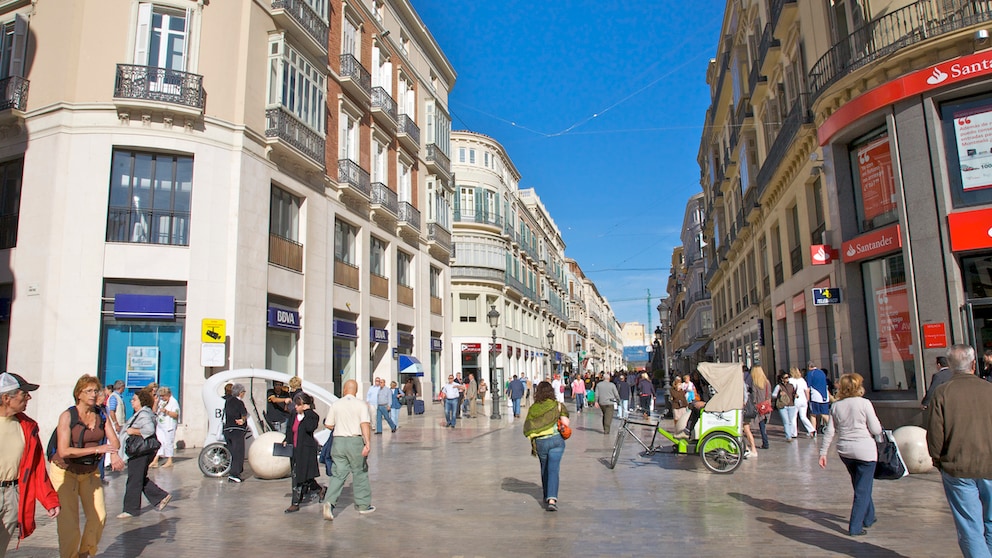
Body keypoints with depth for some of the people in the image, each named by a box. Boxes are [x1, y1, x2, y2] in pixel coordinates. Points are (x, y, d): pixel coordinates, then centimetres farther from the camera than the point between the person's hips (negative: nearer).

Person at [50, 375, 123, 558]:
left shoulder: (101, 416, 1)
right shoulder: (67, 416, -13)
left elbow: (115, 441, -7)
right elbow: (63, 451, -20)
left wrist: (114, 455, -29)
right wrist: (97, 449, -27)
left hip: (91, 472, 4)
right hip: (65, 472, -4)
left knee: (99, 516, 0)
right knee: (68, 520, -7)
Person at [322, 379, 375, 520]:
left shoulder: (336, 404, 4)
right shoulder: (361, 405, -3)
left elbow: (328, 425, 8)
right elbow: (365, 424, -16)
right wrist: (367, 443, -22)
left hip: (338, 441, 2)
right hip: (355, 441, -2)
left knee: (338, 474, 5)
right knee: (360, 473, 10)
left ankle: (330, 502, -13)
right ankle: (364, 505, 20)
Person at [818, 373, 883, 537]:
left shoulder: (836, 406, 1)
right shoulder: (864, 403, -11)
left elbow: (829, 432, 2)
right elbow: (876, 430, -10)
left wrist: (823, 453, 7)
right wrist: (877, 425, 13)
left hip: (845, 451, 5)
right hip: (864, 450, -5)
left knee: (860, 486, 23)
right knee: (863, 489, 2)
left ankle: (868, 518, 38)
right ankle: (855, 527, 0)